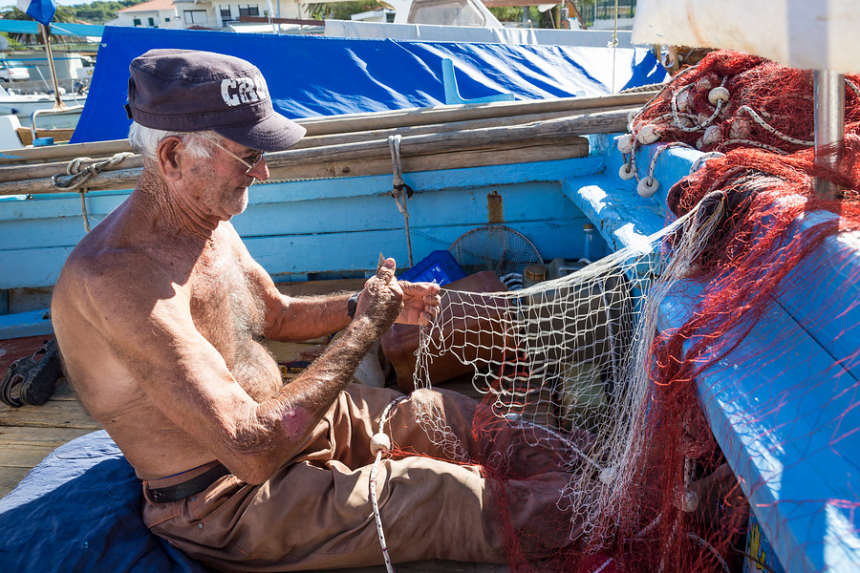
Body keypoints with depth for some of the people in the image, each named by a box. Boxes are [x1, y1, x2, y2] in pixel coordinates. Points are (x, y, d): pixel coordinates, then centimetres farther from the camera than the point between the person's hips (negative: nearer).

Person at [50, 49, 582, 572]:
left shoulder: (208, 223, -2)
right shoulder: (119, 278, -32)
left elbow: (278, 314, 15)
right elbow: (252, 449, -36)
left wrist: (371, 304, -4)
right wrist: (364, 328, -26)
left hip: (280, 413, 9)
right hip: (228, 501, -8)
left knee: (455, 416, 8)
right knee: (441, 493, -13)